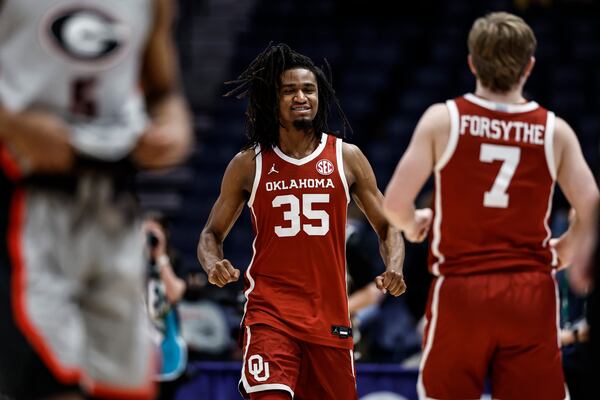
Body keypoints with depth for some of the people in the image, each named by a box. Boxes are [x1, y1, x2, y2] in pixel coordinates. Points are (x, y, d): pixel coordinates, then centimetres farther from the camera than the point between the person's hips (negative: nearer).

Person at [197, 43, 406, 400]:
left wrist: (394, 269, -12)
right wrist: (214, 266, -12)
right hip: (269, 310, -2)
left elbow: (387, 227, 9)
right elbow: (212, 233, 10)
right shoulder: (248, 165, 3)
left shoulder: (347, 157, 4)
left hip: (330, 313, 2)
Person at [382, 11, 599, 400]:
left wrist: (412, 224, 15)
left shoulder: (442, 120, -2)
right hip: (531, 294, 1)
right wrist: (565, 249, 16)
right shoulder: (555, 131, 1)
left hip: (460, 291, -1)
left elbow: (395, 202, -7)